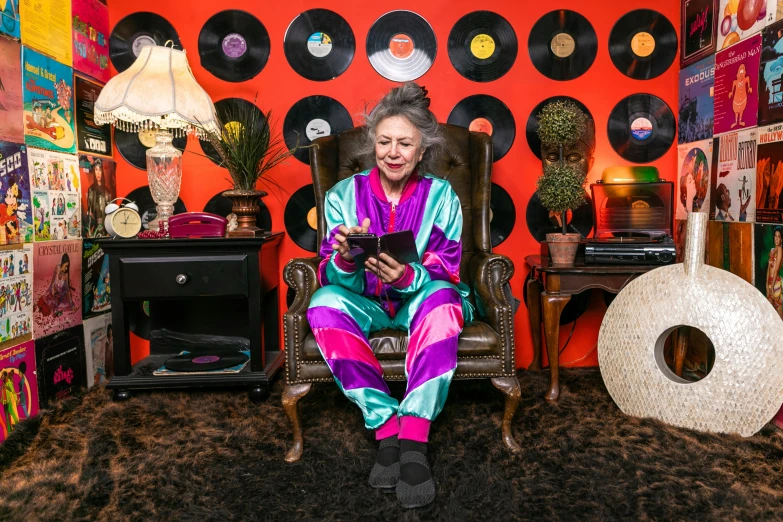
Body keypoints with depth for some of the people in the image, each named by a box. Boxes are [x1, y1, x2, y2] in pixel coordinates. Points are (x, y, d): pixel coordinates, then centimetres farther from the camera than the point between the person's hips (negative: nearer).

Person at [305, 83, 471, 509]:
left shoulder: (441, 195, -5)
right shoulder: (344, 194, -3)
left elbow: (446, 274, -13)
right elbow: (332, 278, -10)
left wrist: (406, 277, -35)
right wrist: (345, 261, -34)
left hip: (420, 300, -1)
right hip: (367, 305, 2)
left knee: (442, 296, -34)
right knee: (324, 302, -29)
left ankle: (413, 440, -35)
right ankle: (386, 428, -28)